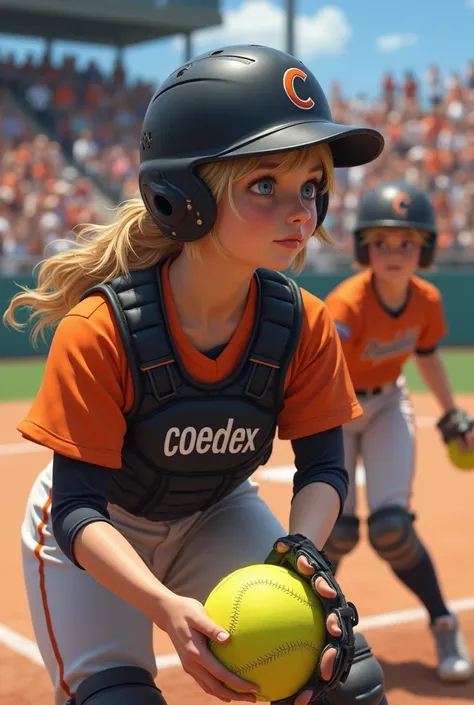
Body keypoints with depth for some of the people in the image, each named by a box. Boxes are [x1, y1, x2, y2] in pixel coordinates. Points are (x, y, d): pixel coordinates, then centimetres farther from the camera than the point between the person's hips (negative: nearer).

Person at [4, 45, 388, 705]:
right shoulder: (100, 329, -31)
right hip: (93, 541, -3)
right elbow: (78, 509, -29)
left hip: (217, 519, 3)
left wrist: (301, 547, -34)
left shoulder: (304, 325, -19)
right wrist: (167, 608, -44)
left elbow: (323, 465, -12)